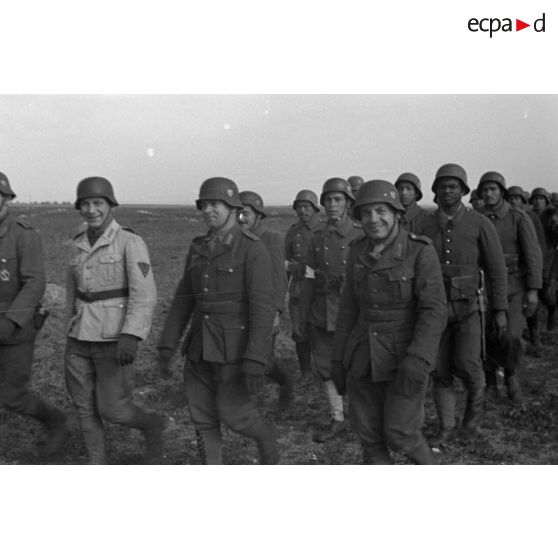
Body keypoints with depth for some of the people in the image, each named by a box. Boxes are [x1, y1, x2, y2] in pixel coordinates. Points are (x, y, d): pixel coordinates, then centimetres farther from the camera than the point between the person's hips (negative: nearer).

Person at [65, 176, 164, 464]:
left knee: (111, 409, -3)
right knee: (85, 406, 9)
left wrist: (130, 337, -29)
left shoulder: (131, 241, -12)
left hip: (115, 338, -6)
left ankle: (151, 426, 27)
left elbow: (144, 294, -19)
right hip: (81, 338, 6)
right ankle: (96, 466, 26)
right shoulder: (78, 245, 8)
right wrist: (72, 332, 23)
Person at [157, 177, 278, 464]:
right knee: (202, 417, 8)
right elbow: (183, 300, 10)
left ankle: (265, 436, 31)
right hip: (202, 345, 6)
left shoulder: (254, 250, -13)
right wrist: (166, 346, 5)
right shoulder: (199, 249, 8)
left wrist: (255, 362, -24)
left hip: (237, 346, -6)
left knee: (232, 414, -1)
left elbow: (263, 308, -18)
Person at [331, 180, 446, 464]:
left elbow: (434, 310, -18)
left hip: (405, 357, -4)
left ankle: (429, 465, 29)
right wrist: (338, 359, 8)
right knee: (369, 435, 9)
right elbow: (350, 307, 8)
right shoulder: (358, 252, 2)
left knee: (399, 435, -2)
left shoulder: (421, 251, -13)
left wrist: (417, 361, -28)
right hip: (364, 356, 5)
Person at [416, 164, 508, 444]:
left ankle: (475, 400, 20)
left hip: (468, 307, -2)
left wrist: (500, 310, -8)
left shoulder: (479, 224, -8)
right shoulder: (425, 226, 0)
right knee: (440, 371, 2)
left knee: (466, 365, -13)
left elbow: (496, 269, -5)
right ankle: (447, 427, 16)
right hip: (436, 307, 3)